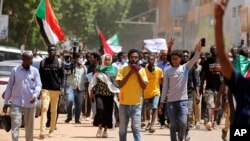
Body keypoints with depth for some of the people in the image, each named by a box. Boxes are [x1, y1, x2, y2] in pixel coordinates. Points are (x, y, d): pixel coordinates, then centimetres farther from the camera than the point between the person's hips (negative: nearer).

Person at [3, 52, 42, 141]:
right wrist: (6, 102, 4)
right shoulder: (15, 70, 1)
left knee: (29, 126, 11)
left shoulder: (35, 71, 4)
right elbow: (9, 86, 5)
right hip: (16, 103, -2)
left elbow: (38, 85, 0)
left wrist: (35, 95, -21)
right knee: (15, 124, -12)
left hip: (30, 103, 2)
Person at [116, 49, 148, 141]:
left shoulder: (142, 70, 2)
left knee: (136, 128, -6)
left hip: (136, 104, -1)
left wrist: (138, 73, -13)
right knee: (122, 129, 10)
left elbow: (144, 86, -6)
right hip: (124, 104, 1)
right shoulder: (122, 69, -1)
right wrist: (130, 73, -15)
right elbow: (120, 84, -12)